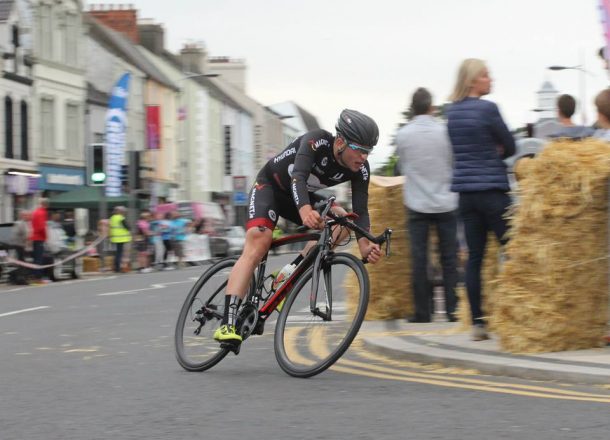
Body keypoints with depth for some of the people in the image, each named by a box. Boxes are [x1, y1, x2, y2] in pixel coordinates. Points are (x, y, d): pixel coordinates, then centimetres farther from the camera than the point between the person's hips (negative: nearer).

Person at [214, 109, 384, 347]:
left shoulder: (360, 170, -18)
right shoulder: (317, 141, -33)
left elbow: (360, 210, -23)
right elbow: (298, 177, -45)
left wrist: (364, 245, -43)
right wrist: (305, 210, -65)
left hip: (301, 195, 6)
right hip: (270, 186, -6)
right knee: (257, 245, -25)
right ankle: (228, 323, -33)